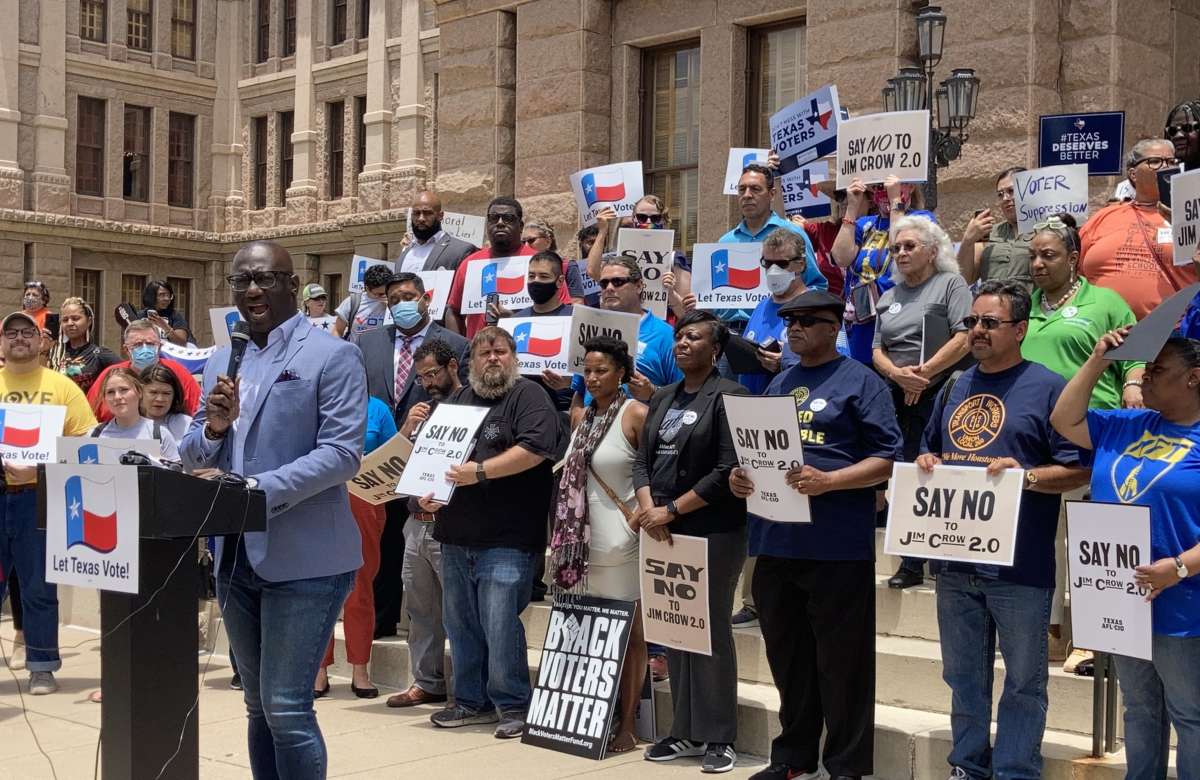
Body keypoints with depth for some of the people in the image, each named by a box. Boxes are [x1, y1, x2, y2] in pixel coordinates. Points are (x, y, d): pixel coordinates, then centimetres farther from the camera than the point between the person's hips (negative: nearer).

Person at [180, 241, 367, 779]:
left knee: (286, 709, -8)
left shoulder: (332, 357, -6)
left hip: (304, 558, -7)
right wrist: (215, 426, -9)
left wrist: (258, 489, -24)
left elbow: (342, 453, -15)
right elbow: (193, 459, 14)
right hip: (237, 556, 7)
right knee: (259, 707, 16)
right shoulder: (221, 361, 14)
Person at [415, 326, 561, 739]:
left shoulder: (528, 397, -3)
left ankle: (513, 705, 3)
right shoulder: (457, 400, 19)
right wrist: (426, 490, 6)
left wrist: (480, 471, -20)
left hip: (506, 539, -7)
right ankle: (471, 700, 25)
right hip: (455, 535, 7)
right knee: (460, 622, 12)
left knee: (500, 623, -10)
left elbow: (534, 450, -17)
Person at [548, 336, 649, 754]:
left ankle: (627, 726, 6)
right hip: (582, 537, 7)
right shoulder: (584, 416, 14)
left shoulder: (635, 414, -7)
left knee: (628, 633, 1)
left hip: (620, 538, -7)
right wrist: (563, 530, 15)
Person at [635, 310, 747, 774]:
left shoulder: (728, 397, -7)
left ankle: (718, 738, 7)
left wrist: (672, 510, -13)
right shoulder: (662, 399, 15)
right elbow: (642, 460, 12)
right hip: (662, 532, 7)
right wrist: (649, 510, -7)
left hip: (713, 533, -6)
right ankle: (685, 732, 19)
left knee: (711, 631, -2)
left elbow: (728, 470, -14)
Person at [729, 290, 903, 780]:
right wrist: (740, 476, 2)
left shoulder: (860, 382, -3)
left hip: (837, 546, -7)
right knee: (788, 659, 15)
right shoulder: (778, 385, 18)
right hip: (775, 542, 7)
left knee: (842, 664, 1)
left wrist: (826, 481, -21)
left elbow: (887, 458, -9)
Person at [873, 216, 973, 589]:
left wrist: (924, 372, -13)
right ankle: (911, 564, 12)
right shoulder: (889, 298, 19)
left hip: (939, 394, -5)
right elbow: (877, 350, 14)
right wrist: (898, 373, -7)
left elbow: (964, 338, -11)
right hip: (899, 399, 6)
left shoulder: (950, 284, 1)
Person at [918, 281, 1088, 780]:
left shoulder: (1048, 388, -6)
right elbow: (930, 448, 23)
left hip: (1020, 566, -6)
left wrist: (1025, 476, -23)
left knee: (1023, 681, 5)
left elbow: (1080, 469, -9)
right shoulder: (956, 388, 13)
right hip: (956, 558, 6)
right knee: (963, 675, 16)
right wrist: (927, 462, 1)